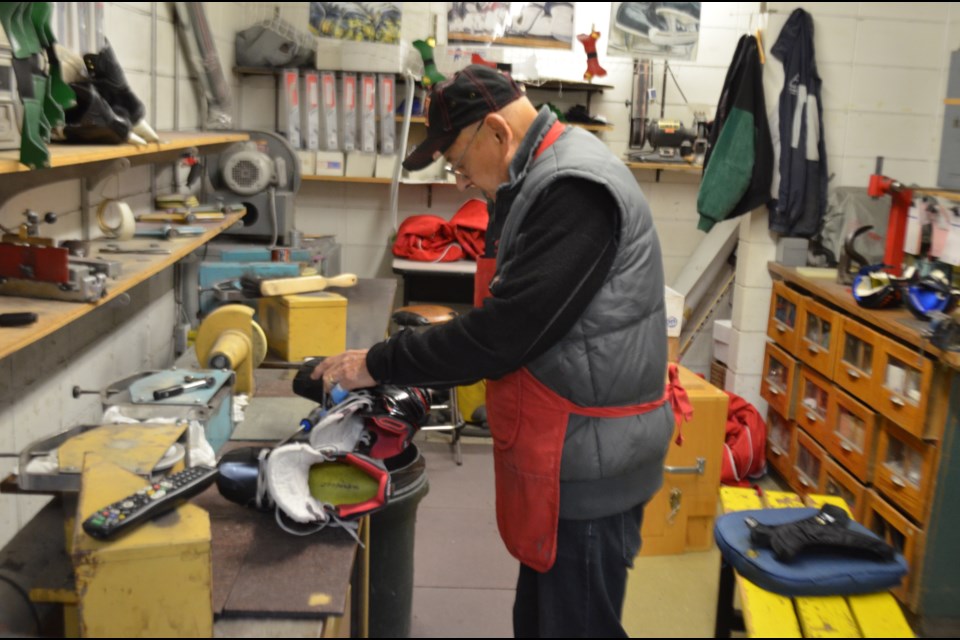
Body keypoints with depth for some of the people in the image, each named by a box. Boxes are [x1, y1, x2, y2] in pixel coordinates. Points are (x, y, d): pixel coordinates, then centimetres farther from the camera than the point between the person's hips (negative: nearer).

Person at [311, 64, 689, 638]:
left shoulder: (574, 188, -22)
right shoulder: (542, 178, 12)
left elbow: (503, 333, -25)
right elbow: (512, 320, 17)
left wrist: (378, 365, -14)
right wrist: (423, 366, 9)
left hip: (589, 465, -10)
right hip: (565, 456, 10)